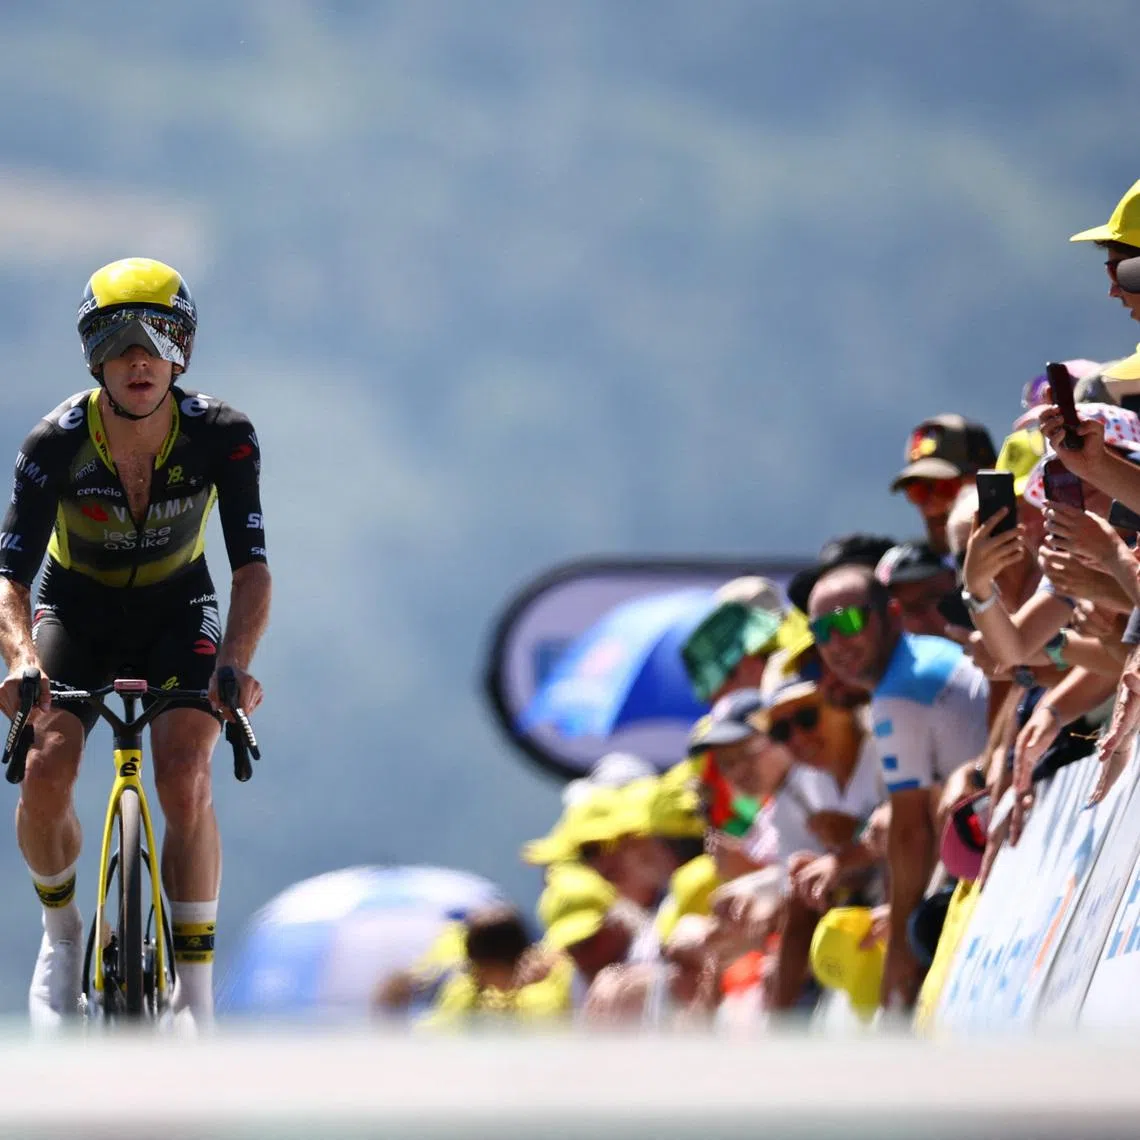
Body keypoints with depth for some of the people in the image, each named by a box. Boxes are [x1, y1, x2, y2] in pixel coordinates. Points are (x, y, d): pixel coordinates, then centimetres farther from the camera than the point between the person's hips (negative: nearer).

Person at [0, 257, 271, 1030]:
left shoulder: (219, 436, -25)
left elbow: (252, 566, -30)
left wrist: (237, 663, -48)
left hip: (176, 611, 0)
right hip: (77, 611, 0)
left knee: (185, 779, -23)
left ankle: (196, 995, -15)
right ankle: (62, 930, 8)